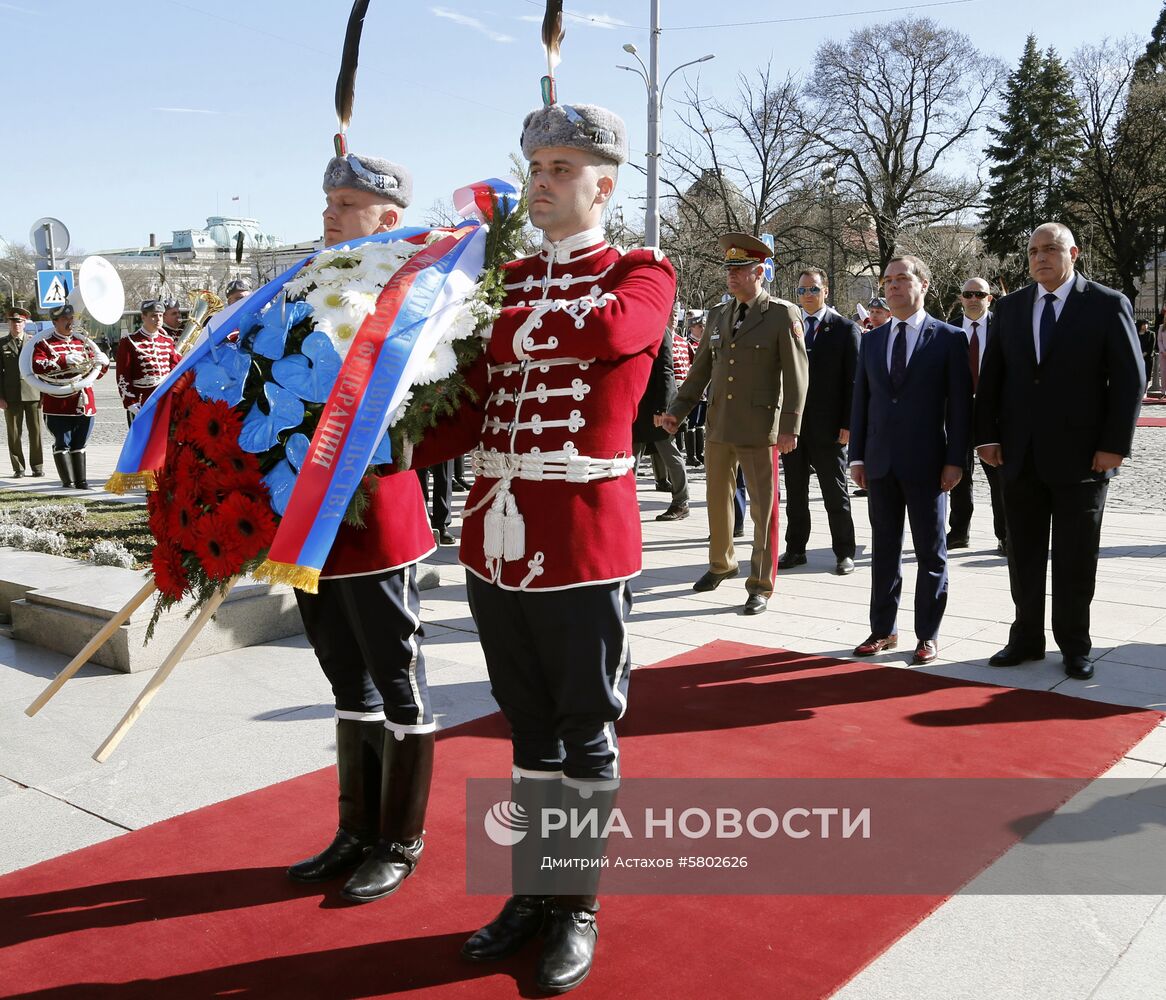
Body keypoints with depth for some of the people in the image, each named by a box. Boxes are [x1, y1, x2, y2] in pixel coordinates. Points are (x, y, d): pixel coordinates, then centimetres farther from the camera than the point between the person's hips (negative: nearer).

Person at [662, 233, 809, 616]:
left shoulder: (783, 315, -6)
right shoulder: (720, 314, 10)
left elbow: (796, 376, -9)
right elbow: (701, 368, 14)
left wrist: (789, 427, -15)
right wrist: (678, 409, 7)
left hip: (759, 428, -6)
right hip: (719, 425, 6)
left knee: (763, 507, 3)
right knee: (717, 498, 16)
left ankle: (761, 584, 13)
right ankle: (721, 563, 36)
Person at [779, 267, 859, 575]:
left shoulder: (846, 329, 0)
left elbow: (853, 380, -4)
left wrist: (848, 424, -10)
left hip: (827, 426, -4)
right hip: (792, 423, 4)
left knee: (835, 492, 5)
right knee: (795, 491, 10)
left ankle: (844, 553, 13)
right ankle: (795, 549, 20)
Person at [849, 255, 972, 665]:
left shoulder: (949, 338, -2)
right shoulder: (871, 340, 11)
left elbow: (960, 404, -4)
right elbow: (860, 400, 11)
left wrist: (955, 460, -10)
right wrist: (857, 457, 6)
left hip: (926, 463, -4)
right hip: (881, 462, 4)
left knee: (931, 552, 5)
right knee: (884, 549, 11)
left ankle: (927, 634, 15)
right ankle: (883, 630, 20)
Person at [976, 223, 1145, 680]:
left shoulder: (1108, 305, -3)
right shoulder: (1010, 307, 8)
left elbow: (1130, 380, -5)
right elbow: (991, 376, 9)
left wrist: (1114, 445, -11)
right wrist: (987, 435, 1)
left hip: (1080, 455, -3)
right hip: (1020, 455, 4)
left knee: (1075, 559, 6)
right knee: (1024, 556, 10)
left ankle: (1075, 647, 19)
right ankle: (1026, 639, 22)